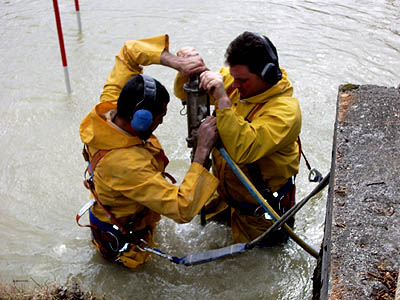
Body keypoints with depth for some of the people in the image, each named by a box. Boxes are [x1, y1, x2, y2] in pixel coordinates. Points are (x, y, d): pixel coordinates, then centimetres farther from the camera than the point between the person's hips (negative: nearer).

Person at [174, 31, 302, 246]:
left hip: (257, 207, -6)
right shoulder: (232, 80, -12)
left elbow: (241, 151, -43)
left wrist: (223, 100, -48)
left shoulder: (285, 110, -32)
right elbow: (185, 93, -3)